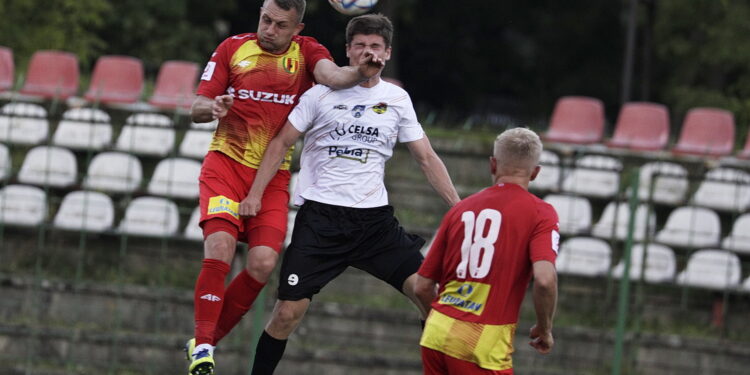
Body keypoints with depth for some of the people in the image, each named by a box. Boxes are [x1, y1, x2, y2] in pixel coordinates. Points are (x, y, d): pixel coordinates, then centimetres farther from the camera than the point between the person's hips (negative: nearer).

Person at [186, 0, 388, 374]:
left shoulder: (306, 52, 2)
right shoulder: (233, 48, 3)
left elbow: (331, 75, -20)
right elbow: (196, 108, 5)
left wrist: (359, 73, -43)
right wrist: (214, 108, -19)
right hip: (226, 164, -1)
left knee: (262, 265, -12)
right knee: (219, 249, -21)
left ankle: (204, 343, 5)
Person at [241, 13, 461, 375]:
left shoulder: (397, 99, 8)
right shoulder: (323, 94, 1)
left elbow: (426, 158, 12)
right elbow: (281, 143, 5)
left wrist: (458, 207, 4)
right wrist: (255, 193, -4)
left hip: (374, 218, 2)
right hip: (320, 215, -2)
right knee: (287, 313, -8)